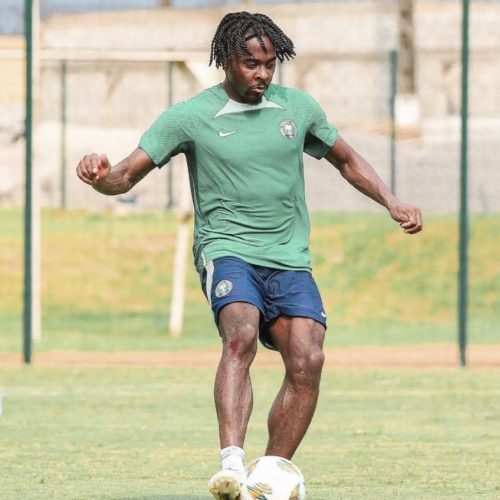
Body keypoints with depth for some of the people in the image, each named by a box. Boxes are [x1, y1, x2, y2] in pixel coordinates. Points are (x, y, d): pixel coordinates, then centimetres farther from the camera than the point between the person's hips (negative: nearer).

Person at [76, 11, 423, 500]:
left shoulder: (298, 106, 9)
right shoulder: (190, 117, -2)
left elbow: (348, 161, 24)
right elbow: (128, 174, -4)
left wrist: (391, 202, 10)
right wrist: (101, 177, -27)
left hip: (289, 259, 4)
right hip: (228, 251, -4)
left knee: (307, 360, -16)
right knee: (241, 336, -32)